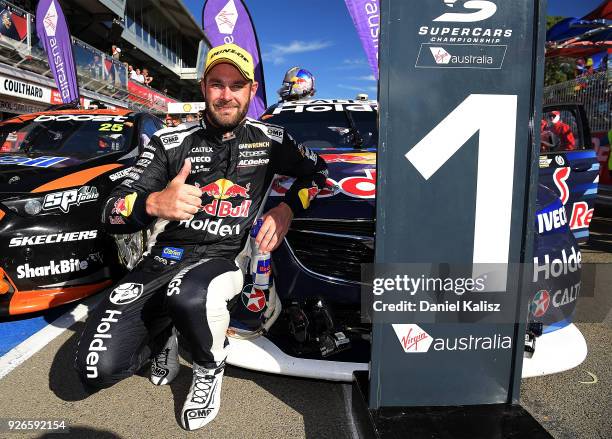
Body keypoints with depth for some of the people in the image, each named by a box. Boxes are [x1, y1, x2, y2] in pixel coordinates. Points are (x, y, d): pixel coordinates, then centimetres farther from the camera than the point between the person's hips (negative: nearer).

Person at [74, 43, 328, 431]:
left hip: (224, 258, -1)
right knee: (98, 368, -16)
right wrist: (153, 203, -28)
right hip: (164, 256, 2)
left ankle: (210, 367, -4)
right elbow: (113, 213, -3)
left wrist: (287, 209, 0)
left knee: (188, 296, -38)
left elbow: (318, 170, 19)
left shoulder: (270, 139, 6)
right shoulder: (170, 142, 2)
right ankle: (163, 337, 18)